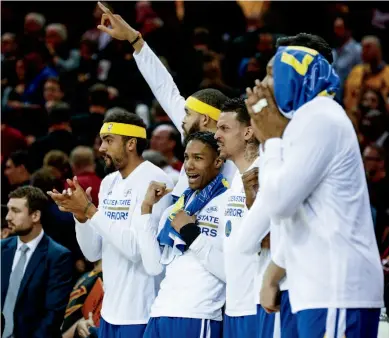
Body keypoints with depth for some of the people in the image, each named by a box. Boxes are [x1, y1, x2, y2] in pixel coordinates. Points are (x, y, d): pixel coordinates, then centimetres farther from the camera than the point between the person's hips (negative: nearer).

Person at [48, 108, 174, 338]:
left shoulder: (154, 180, -12)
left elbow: (137, 248, -22)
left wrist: (90, 210, -18)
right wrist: (80, 214, -5)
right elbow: (93, 253, 12)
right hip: (111, 310, 8)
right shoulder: (109, 183, 12)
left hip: (140, 314, -8)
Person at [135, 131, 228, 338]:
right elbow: (154, 266, 10)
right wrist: (146, 209, 10)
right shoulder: (177, 207, 19)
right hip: (161, 314, 7)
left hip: (197, 319, -7)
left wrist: (191, 234, -10)